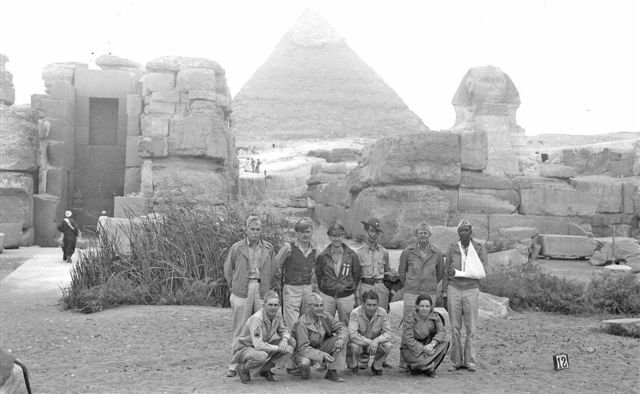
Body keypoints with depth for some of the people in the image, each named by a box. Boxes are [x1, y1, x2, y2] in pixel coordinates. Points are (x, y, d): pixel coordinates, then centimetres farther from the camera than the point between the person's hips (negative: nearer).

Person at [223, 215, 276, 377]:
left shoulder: (268, 248, 8)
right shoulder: (236, 248, 2)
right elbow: (228, 270, 11)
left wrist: (269, 288, 10)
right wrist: (233, 288, 10)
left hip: (262, 290, 2)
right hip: (242, 291, -1)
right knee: (240, 329, 1)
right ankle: (235, 365, 6)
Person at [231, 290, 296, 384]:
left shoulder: (277, 315, -7)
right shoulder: (256, 319, -29)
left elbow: (284, 330, 10)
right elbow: (258, 345, -36)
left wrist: (285, 339, -15)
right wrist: (279, 348, -27)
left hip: (264, 346, 8)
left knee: (292, 342, -8)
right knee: (261, 356, -42)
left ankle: (265, 369, 4)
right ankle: (243, 369, -7)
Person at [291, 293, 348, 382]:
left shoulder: (325, 316, -8)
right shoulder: (302, 324, -25)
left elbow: (343, 328, -7)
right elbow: (303, 348, -29)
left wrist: (340, 339, -31)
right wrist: (322, 355, -40)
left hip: (321, 347, 5)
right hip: (303, 352, -5)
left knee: (344, 338, -15)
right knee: (305, 363, -40)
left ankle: (332, 372, -12)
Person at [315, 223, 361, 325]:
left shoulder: (352, 255, 0)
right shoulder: (322, 256, 0)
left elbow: (356, 275, 9)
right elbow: (318, 275, 10)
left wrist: (352, 289, 10)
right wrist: (323, 290, 10)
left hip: (346, 297, 0)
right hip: (327, 296, 0)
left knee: (345, 327, 6)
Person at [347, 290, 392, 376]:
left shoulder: (382, 312, -18)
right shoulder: (355, 313, -26)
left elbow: (387, 333, -19)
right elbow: (352, 335, -33)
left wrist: (376, 341, -38)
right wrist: (369, 342, -37)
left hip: (375, 343, 2)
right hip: (360, 342, -2)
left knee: (387, 346, -27)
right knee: (354, 346, -36)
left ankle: (376, 367, 4)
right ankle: (353, 365, 1)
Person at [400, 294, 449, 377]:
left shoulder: (435, 316, -3)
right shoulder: (410, 319, -16)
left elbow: (442, 332, -12)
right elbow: (408, 339, -21)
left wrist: (432, 344, -30)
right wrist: (423, 349, -30)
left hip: (427, 346, 6)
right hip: (411, 349, -6)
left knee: (445, 342, -18)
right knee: (423, 362, -36)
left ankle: (430, 369, -8)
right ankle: (413, 367, 3)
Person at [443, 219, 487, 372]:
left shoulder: (479, 249, 1)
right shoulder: (452, 249, 4)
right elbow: (447, 272, 8)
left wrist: (460, 273, -15)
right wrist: (444, 294, 5)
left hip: (471, 290, -1)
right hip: (454, 290, 1)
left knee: (471, 328, -2)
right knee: (455, 328, 2)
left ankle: (470, 362, 5)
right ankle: (456, 362, 8)